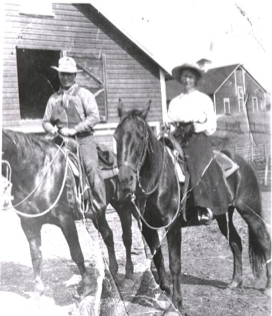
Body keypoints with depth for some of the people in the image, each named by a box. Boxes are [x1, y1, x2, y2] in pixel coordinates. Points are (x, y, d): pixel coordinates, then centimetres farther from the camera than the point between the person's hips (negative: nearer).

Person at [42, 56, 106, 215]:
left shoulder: (84, 94, 5)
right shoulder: (54, 98, 16)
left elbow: (94, 117, -6)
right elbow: (46, 121, 20)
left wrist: (74, 129, -14)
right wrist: (52, 129, -4)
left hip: (83, 138, -4)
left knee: (91, 167, -16)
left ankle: (101, 206, -9)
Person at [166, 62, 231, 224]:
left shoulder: (204, 99, 10)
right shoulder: (175, 102, 19)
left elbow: (212, 124, 5)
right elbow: (169, 122, 15)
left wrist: (199, 127, -13)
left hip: (198, 139, -4)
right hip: (178, 139, 4)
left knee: (198, 166, -26)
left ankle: (205, 207, -30)